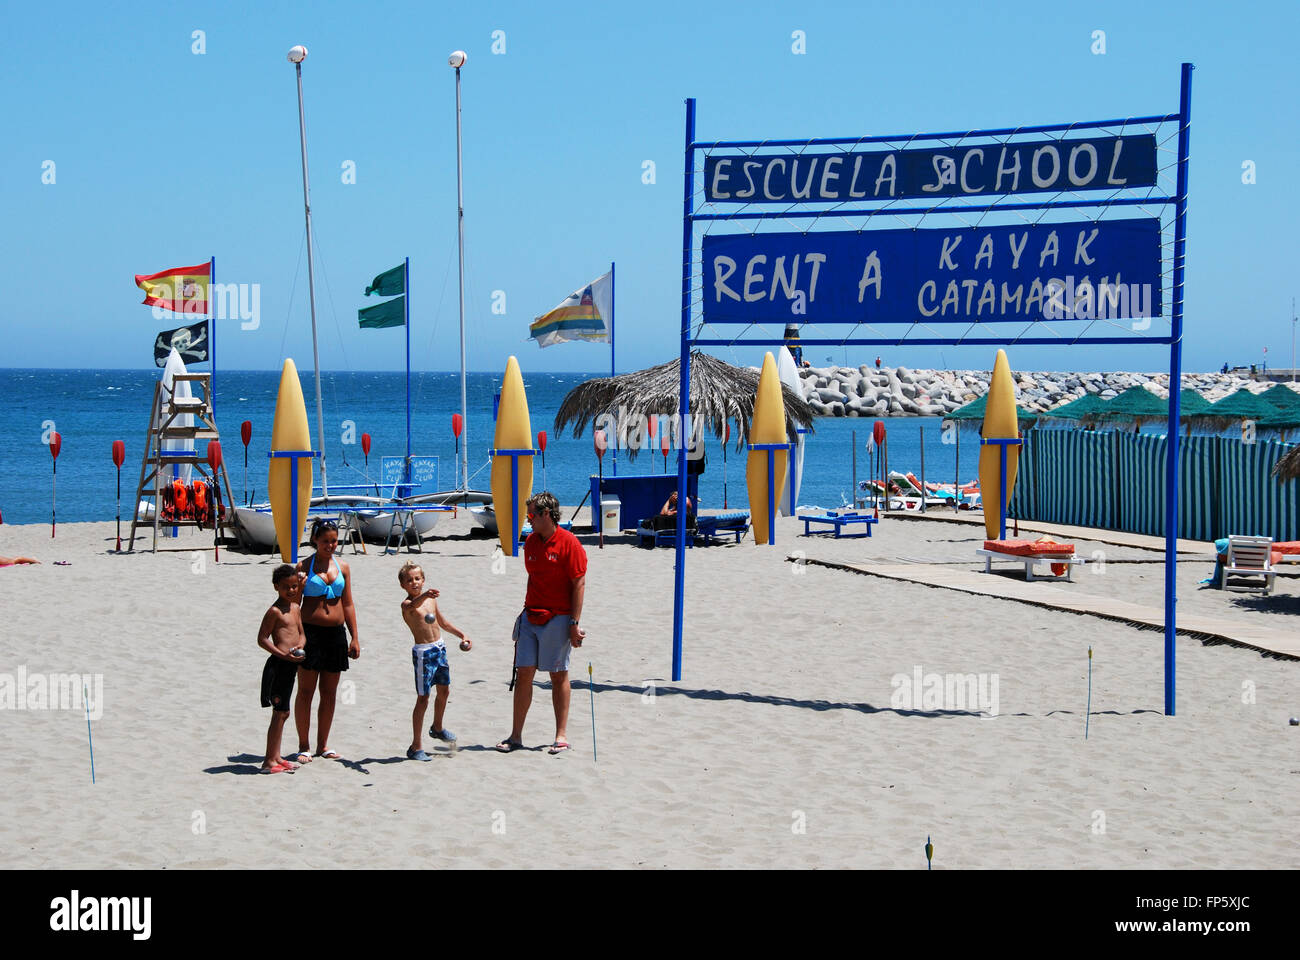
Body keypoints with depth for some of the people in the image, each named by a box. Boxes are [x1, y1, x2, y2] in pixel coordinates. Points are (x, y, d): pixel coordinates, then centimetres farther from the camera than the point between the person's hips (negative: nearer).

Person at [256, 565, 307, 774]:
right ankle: (269, 761, -5)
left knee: (282, 713, 14)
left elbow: (302, 633, 17)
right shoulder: (275, 611, -12)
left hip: (290, 665, 9)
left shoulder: (295, 607, 13)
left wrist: (299, 646, -6)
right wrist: (283, 655, -22)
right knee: (280, 713, -8)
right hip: (278, 665, -9)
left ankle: (276, 757, 22)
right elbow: (262, 639, -14)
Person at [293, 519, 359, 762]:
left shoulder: (343, 567, 10)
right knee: (306, 692, -2)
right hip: (310, 631, -4)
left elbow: (348, 605, 13)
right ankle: (304, 746, 5)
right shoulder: (304, 566, -1)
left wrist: (355, 638, 8)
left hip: (336, 633, 4)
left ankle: (323, 745, 17)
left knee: (329, 693, 8)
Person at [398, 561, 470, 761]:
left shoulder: (431, 599, 9)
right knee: (422, 699, -6)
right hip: (422, 652, -7)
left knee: (444, 690, 21)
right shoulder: (407, 604, -14)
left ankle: (437, 727, 46)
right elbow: (413, 605, -40)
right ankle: (416, 747, -1)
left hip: (439, 647, 7)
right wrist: (424, 596, -60)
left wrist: (461, 635, 25)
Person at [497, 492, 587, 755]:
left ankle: (562, 735, 8)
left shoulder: (569, 543, -10)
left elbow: (579, 584, -11)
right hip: (531, 618, 6)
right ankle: (516, 735, 6)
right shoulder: (530, 542, 11)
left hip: (558, 619, -6)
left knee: (559, 675, 1)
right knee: (524, 672, 2)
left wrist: (574, 623, -15)